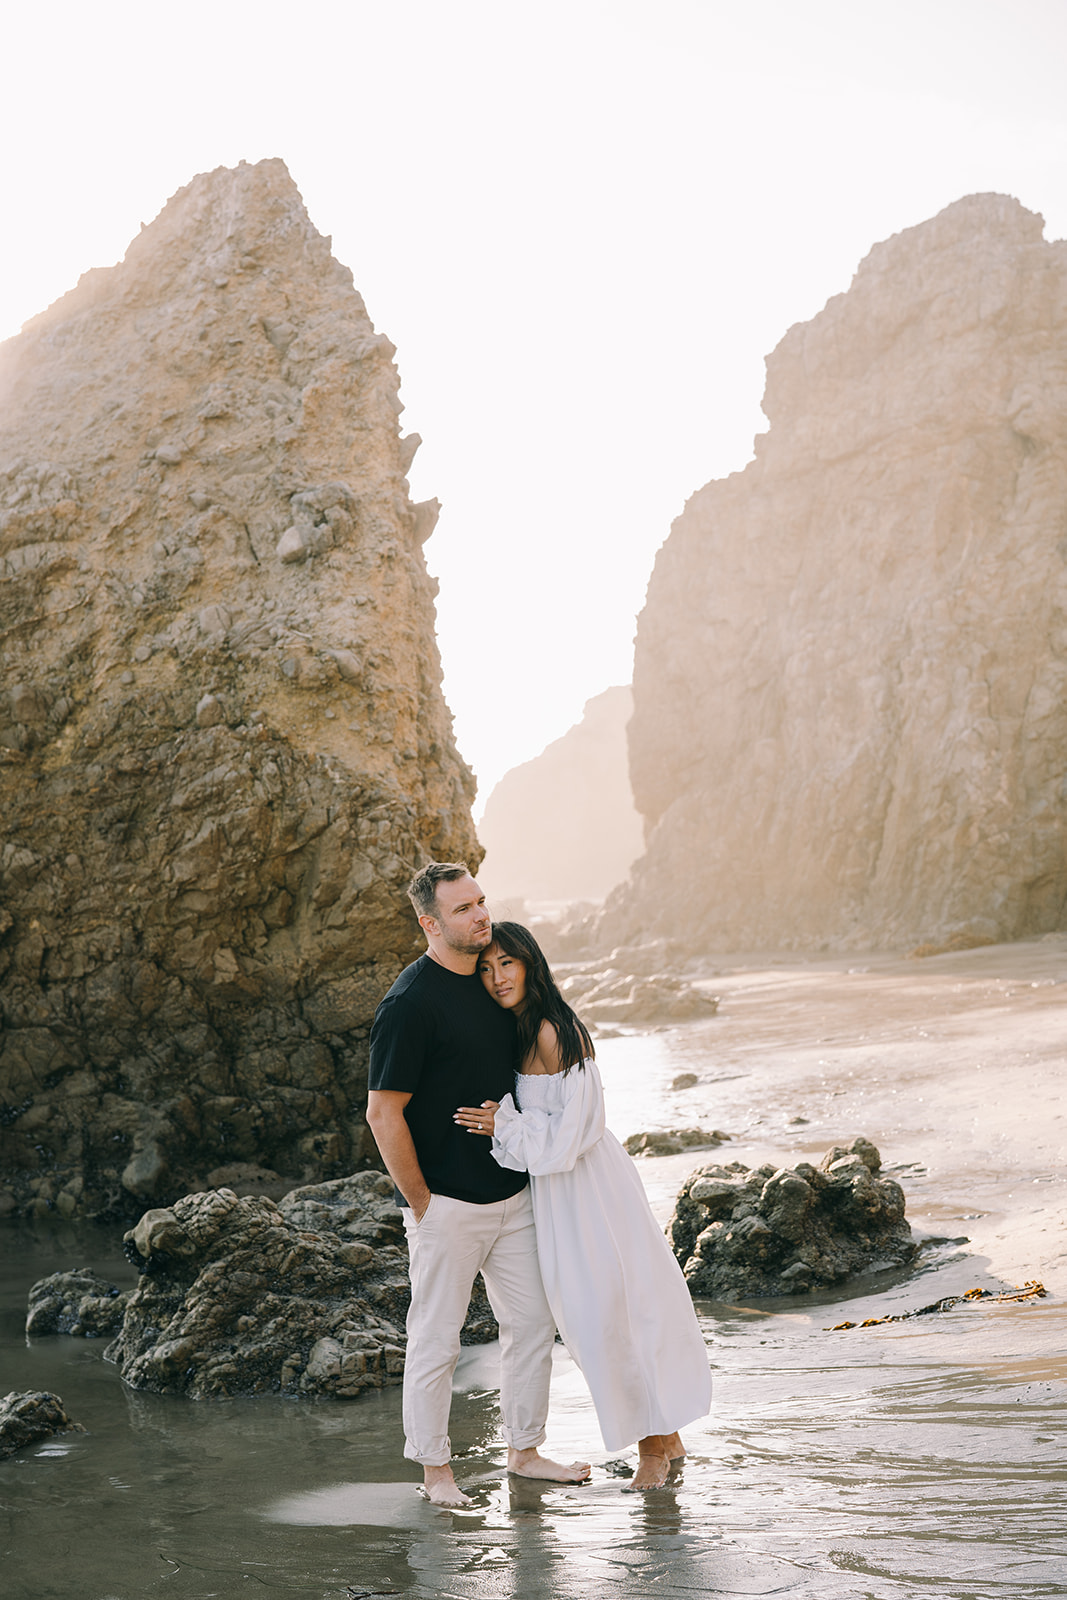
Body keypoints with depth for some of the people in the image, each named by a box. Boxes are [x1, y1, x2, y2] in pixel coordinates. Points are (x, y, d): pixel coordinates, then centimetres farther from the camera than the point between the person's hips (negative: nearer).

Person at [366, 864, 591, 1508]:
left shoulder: (491, 977, 6)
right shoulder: (411, 1002, -19)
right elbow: (384, 1114, -18)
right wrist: (420, 1203, -13)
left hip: (512, 1192, 8)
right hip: (446, 1206, -8)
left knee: (533, 1322, 13)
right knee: (437, 1340, 4)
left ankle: (525, 1449, 29)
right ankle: (435, 1468, 19)